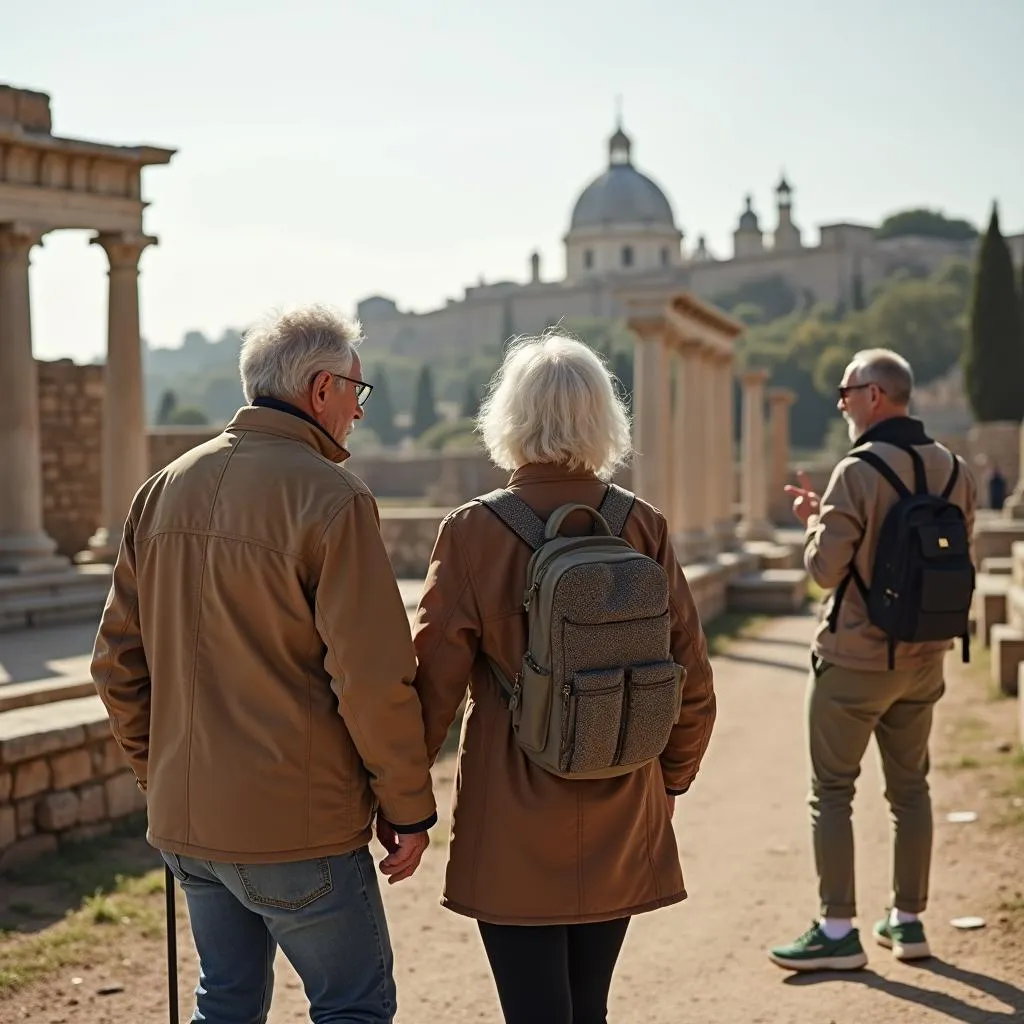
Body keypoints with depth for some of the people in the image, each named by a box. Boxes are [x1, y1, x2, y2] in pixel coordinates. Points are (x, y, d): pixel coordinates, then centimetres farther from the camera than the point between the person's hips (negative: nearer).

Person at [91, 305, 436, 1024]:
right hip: (298, 828, -7)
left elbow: (118, 659, 11)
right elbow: (374, 679, -18)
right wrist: (408, 808, -7)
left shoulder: (166, 491, 8)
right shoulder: (331, 500, -14)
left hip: (186, 823, 7)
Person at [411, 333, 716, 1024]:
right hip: (621, 829, 3)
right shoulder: (643, 528, -3)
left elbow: (435, 682, -9)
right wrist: (670, 780, 17)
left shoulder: (473, 532, -11)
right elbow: (693, 681, 1)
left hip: (511, 829, -3)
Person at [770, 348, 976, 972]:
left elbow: (825, 569, -18)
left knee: (832, 791, 2)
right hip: (923, 658, 6)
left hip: (855, 659, -6)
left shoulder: (858, 473, -18)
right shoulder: (954, 471, 4)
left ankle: (838, 932, 2)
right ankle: (909, 921, 22)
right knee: (910, 786, 15)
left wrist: (813, 518, 3)